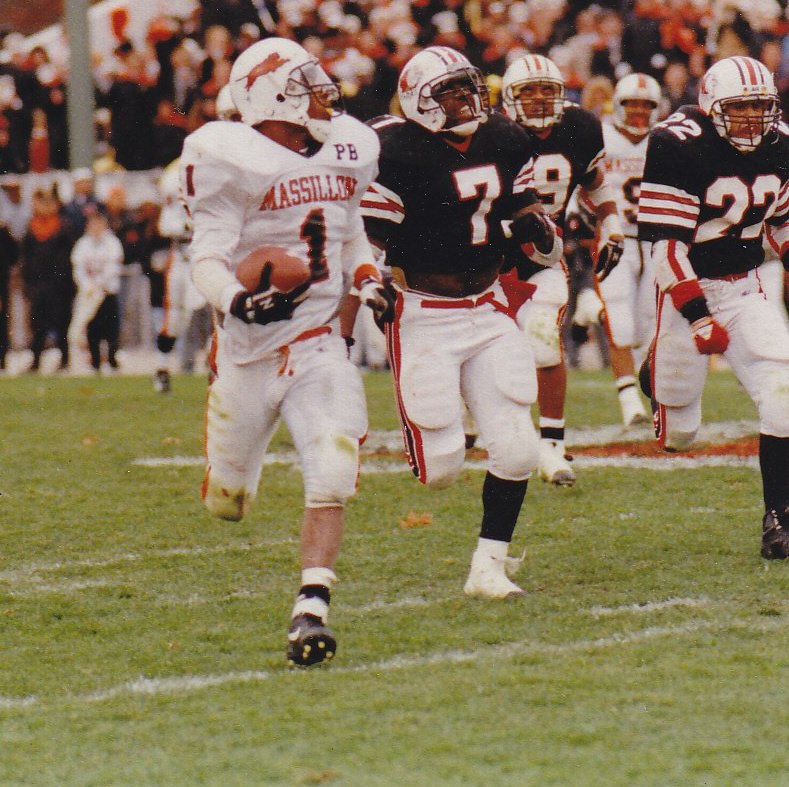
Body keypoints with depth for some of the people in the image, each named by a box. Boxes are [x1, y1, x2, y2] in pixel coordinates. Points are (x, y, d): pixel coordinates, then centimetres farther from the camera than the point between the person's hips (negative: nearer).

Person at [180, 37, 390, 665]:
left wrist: (369, 279, 6)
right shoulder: (234, 160, -13)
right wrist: (235, 300, -36)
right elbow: (208, 256, -16)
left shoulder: (346, 152, 6)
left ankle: (311, 611, -14)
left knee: (331, 477, -17)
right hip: (250, 351, -3)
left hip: (320, 344, 3)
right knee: (226, 503, 11)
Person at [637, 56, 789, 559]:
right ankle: (656, 375, 40)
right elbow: (666, 244, -21)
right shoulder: (679, 146, -20)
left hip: (745, 289, 4)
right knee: (679, 435, 5)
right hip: (688, 291, -4)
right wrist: (699, 315, -27)